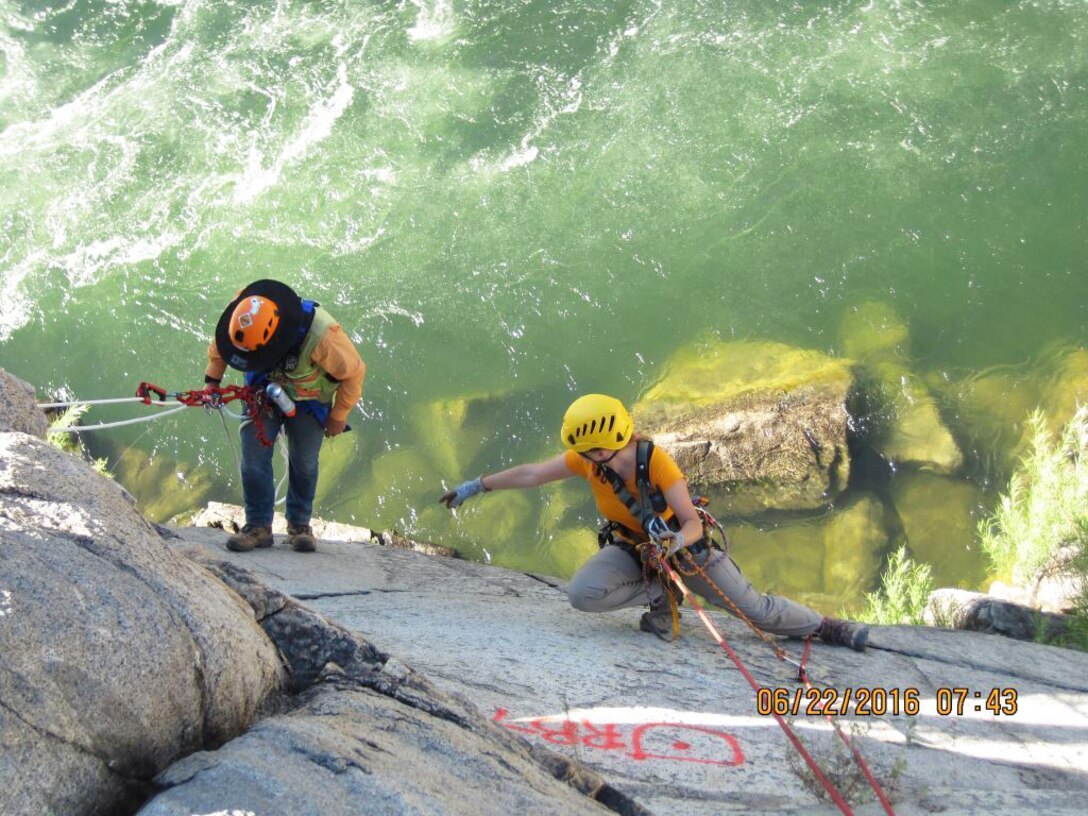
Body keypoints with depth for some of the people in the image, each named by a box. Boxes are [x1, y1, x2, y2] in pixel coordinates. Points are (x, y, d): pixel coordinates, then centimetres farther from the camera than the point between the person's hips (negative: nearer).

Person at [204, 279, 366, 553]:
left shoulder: (322, 335, -41)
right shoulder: (241, 313, -31)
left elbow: (354, 372, -22)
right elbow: (219, 345, -5)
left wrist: (339, 416, -12)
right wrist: (212, 378, -8)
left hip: (307, 402, -2)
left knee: (304, 463, 1)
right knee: (254, 456, -9)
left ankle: (299, 525, 20)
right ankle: (258, 526, 1)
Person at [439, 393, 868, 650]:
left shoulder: (658, 463, -32)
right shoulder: (587, 459, -20)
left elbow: (693, 524, -33)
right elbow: (531, 473, -10)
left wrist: (678, 540, -55)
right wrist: (475, 486, -8)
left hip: (681, 543, -4)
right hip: (630, 547, 4)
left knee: (757, 608, -6)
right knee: (582, 594, -27)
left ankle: (826, 627, 20)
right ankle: (661, 598, -3)